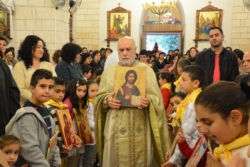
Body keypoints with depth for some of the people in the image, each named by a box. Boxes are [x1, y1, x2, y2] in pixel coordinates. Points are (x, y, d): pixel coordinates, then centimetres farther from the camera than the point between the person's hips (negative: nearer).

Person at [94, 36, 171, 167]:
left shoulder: (147, 70, 4)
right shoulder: (108, 71, 9)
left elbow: (157, 98, 0)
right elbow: (99, 97, 8)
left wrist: (148, 101, -21)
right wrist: (106, 100, -13)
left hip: (140, 127, -1)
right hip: (116, 127, 1)